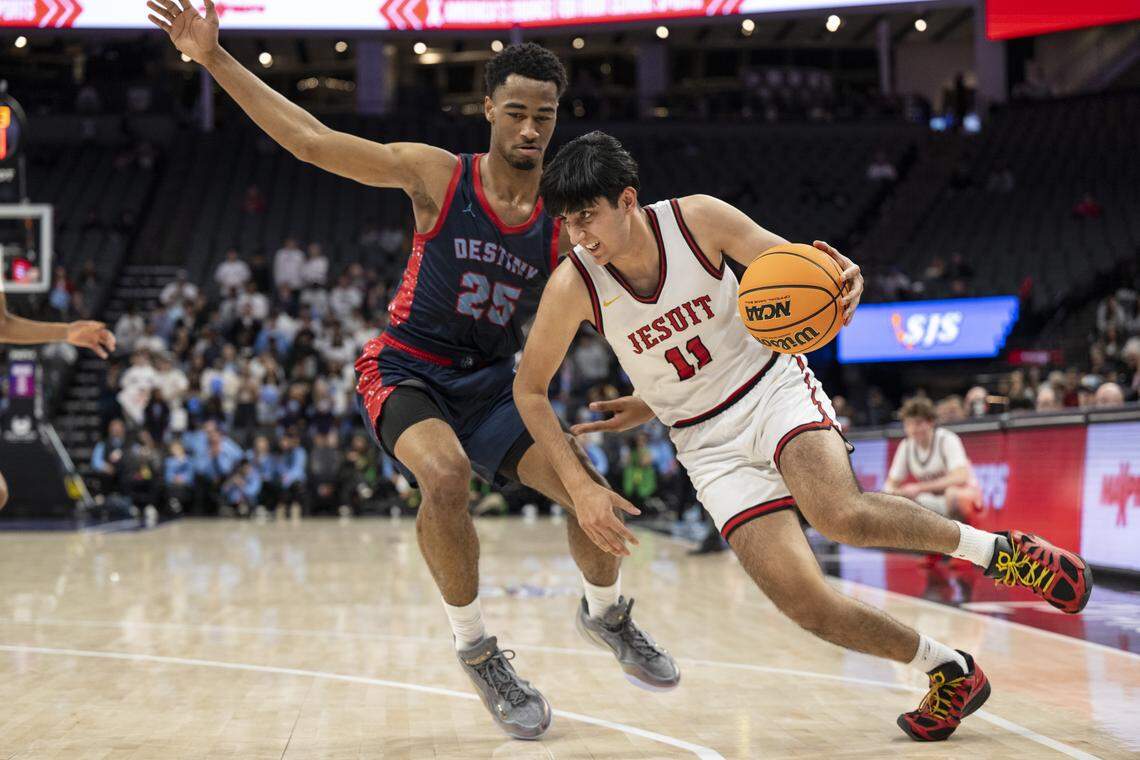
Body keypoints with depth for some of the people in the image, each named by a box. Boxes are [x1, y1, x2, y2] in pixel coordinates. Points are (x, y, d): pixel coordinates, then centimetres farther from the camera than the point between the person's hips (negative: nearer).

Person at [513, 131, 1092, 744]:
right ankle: (950, 672, 8)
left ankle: (993, 548, -7)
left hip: (773, 388, -2)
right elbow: (529, 390, -4)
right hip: (709, 444, 2)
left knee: (840, 514, -33)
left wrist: (841, 279, -30)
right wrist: (580, 487, -12)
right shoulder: (573, 286, -15)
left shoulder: (697, 218, -16)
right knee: (804, 602, -14)